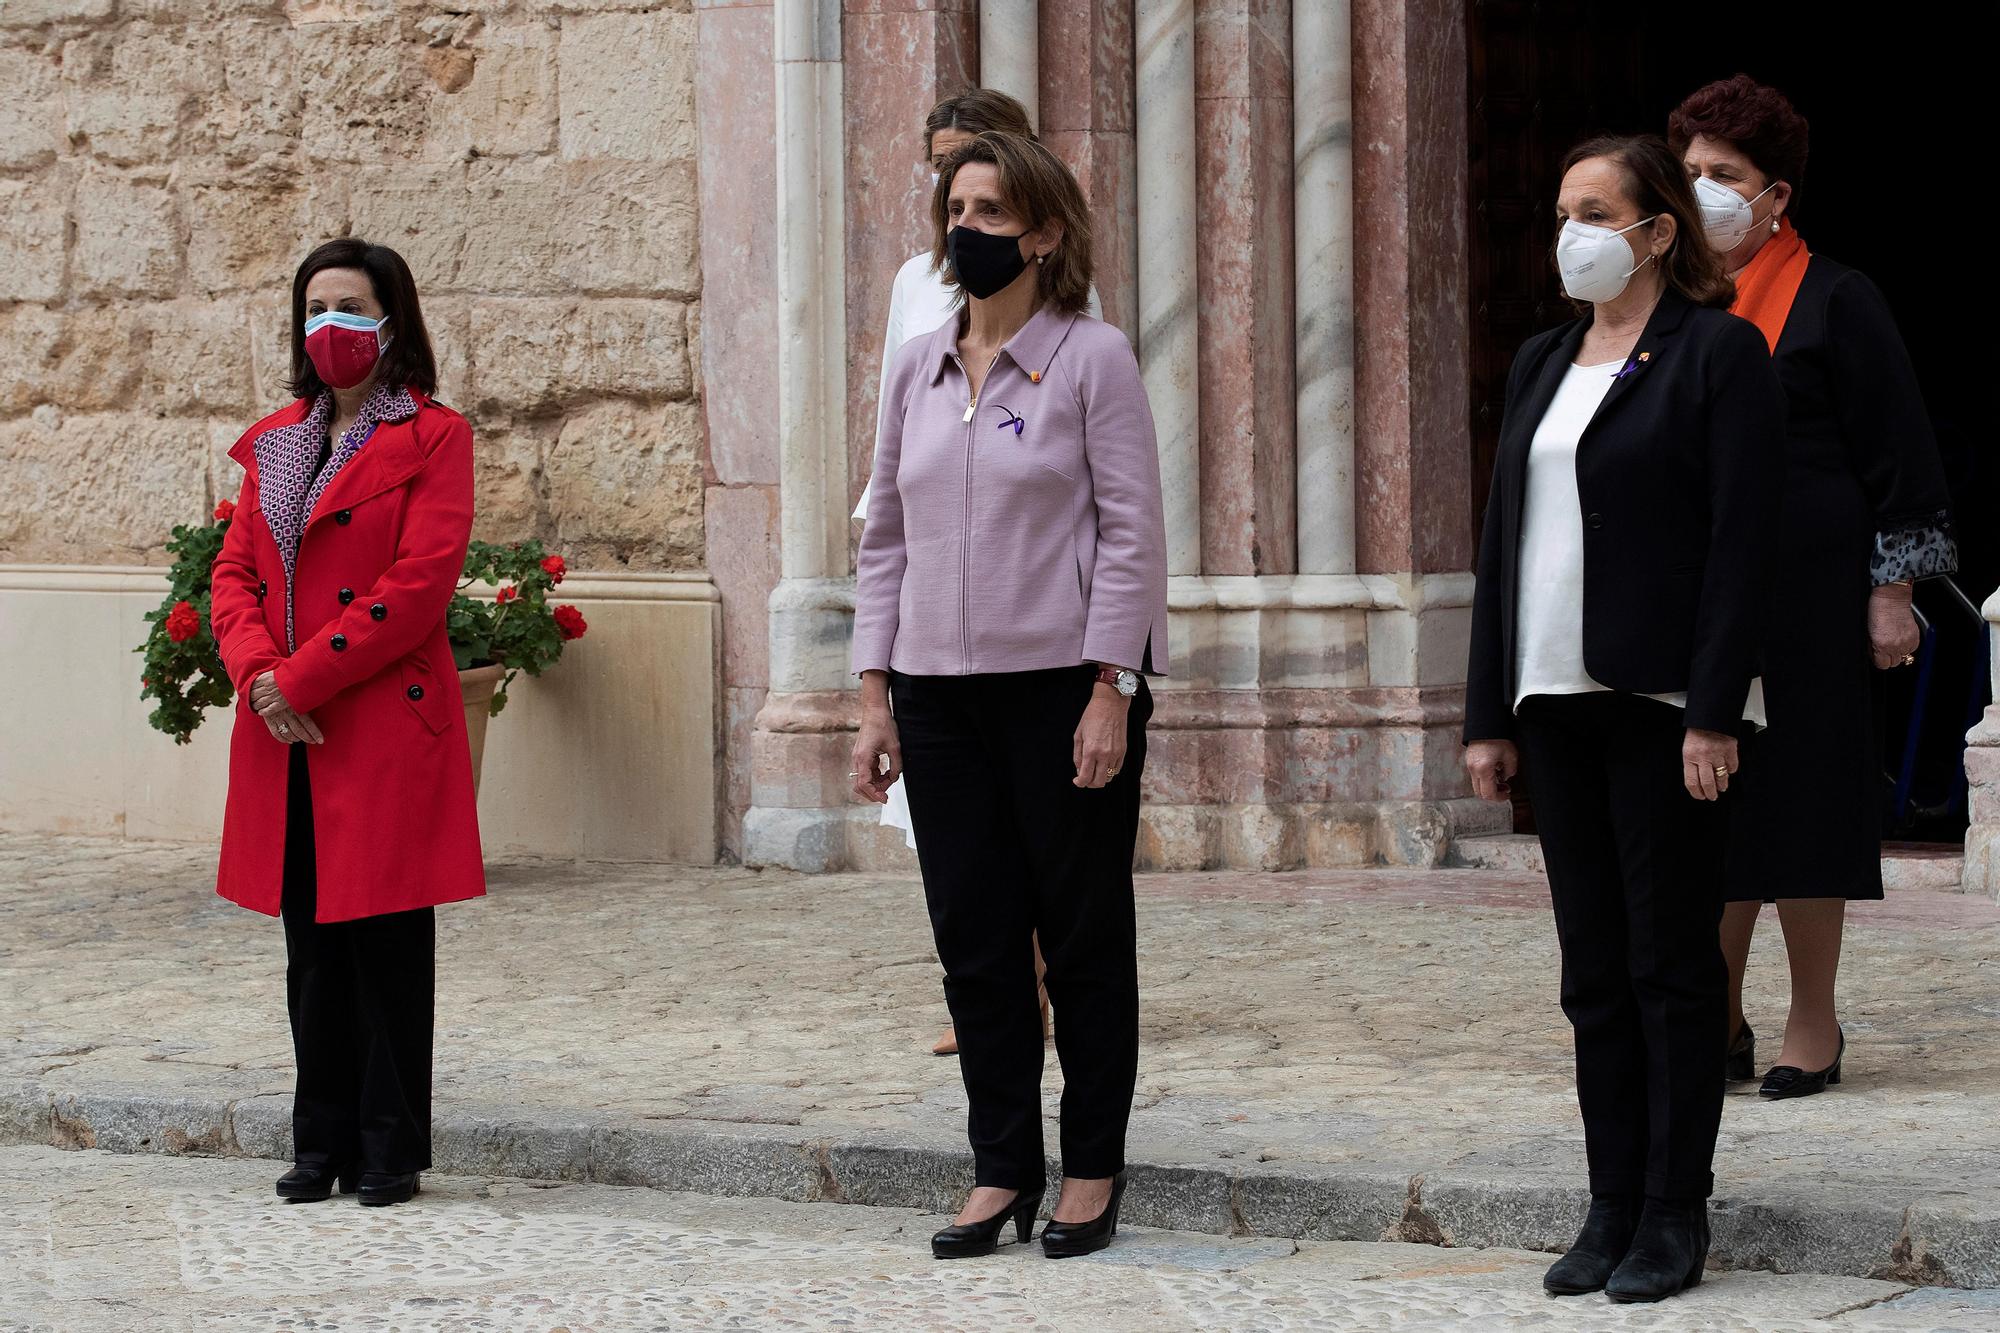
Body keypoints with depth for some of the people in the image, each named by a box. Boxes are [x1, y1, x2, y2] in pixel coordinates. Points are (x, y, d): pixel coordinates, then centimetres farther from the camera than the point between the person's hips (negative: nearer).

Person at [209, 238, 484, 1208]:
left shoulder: (432, 437, -3)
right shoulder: (276, 442, 16)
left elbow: (421, 583, -13)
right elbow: (234, 573, 11)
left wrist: (305, 679, -15)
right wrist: (258, 673, -9)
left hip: (386, 727, -5)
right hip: (283, 732, 5)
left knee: (385, 939, -2)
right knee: (311, 945, 8)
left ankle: (390, 1149, 5)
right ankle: (323, 1145, 14)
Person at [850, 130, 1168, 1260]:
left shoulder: (1093, 360, -4)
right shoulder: (918, 369, 10)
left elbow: (1132, 532, -7)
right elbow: (887, 535, 14)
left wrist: (1110, 691, -14)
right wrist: (877, 695, 8)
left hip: (1065, 686, -5)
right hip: (942, 692, 5)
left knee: (1083, 935, 4)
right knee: (974, 943, 5)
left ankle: (1094, 1169, 14)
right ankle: (1003, 1170, 13)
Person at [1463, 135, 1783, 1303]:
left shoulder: (1718, 353, -5)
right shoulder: (1542, 363, 16)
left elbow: (1742, 541, -11)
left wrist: (1713, 715, -18)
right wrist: (1491, 714, 12)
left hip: (1662, 705, -7)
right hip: (1556, 703, 7)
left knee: (1672, 964, -1)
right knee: (1595, 973, 8)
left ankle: (1674, 1217, 4)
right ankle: (1614, 1209, 13)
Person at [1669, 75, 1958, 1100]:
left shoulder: (1832, 301, -3)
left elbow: (1895, 449, -4)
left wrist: (1891, 591, -8)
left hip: (1801, 593, -5)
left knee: (1795, 794, -2)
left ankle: (1814, 1027, 6)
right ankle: (1717, 1025, 10)